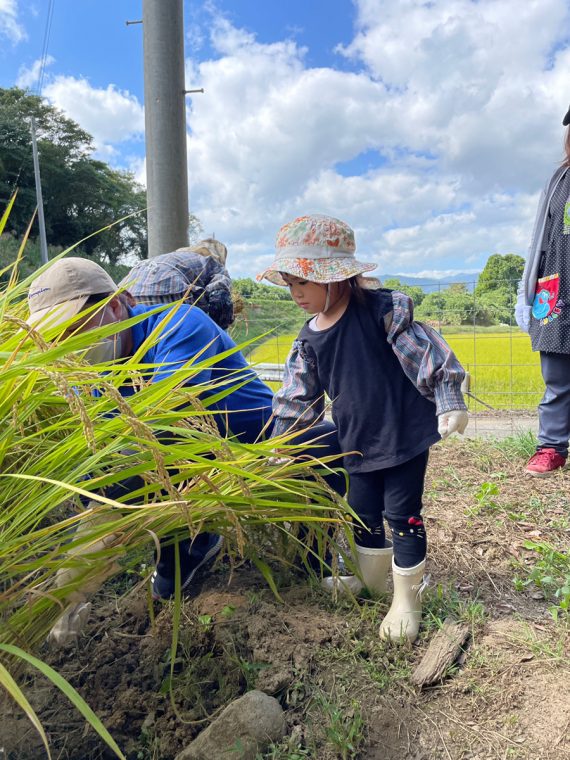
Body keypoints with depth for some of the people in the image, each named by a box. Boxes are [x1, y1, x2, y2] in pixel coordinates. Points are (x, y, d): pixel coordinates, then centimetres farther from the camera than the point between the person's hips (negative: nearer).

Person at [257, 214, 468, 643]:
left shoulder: (383, 310, -15)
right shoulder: (310, 340, 1)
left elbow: (428, 355, -12)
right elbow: (297, 400, 8)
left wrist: (450, 403, -13)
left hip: (406, 433, -5)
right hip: (360, 443, 6)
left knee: (402, 514, 4)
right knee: (363, 512, 18)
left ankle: (407, 598, 25)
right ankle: (372, 577, 44)